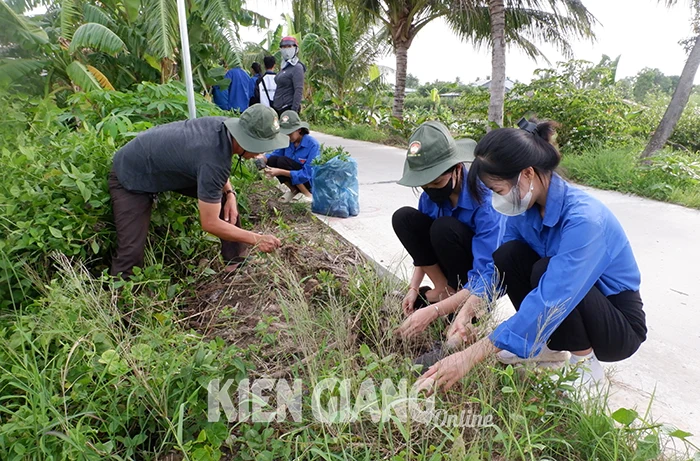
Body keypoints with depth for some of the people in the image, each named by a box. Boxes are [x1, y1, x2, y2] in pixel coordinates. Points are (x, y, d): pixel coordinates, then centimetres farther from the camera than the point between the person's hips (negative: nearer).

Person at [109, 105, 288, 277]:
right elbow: (210, 223, -34)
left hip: (166, 163, 8)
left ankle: (235, 262, 9)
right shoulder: (212, 161, -40)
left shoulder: (225, 124, -17)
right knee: (131, 250, -17)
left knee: (225, 199, 0)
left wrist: (229, 192, -9)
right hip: (130, 175, -8)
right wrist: (257, 239, -28)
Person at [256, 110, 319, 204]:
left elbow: (307, 174, -27)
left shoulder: (312, 145, -23)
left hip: (311, 181, -6)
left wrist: (280, 172, -34)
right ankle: (294, 190, 2)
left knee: (282, 161, -25)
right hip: (295, 178, 6)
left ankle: (307, 195, -11)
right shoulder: (287, 140, -6)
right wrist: (263, 158, -29)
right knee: (272, 160, -17)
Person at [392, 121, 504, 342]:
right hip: (458, 270, 6)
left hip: (492, 278, -5)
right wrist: (414, 288, -9)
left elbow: (485, 278, -34)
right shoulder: (432, 195, -14)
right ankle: (445, 290, -6)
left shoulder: (484, 199, -31)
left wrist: (433, 311, -41)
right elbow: (425, 242, 2)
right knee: (404, 218, -14)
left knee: (444, 228, -33)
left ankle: (472, 305, -11)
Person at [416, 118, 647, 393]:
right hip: (568, 308, 6)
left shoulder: (583, 219, -32)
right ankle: (548, 346, 3)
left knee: (545, 270, -31)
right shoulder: (526, 206, -10)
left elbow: (550, 301, -39)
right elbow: (497, 267, -2)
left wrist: (471, 356, -39)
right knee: (508, 255, -14)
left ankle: (585, 363, -7)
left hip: (620, 329, -6)